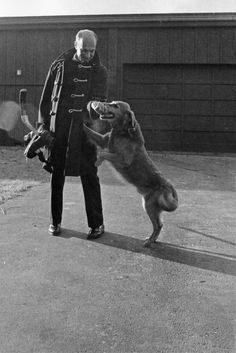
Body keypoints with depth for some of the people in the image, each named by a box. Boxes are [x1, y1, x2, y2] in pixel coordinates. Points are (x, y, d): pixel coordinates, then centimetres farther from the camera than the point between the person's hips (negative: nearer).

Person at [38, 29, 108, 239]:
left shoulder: (99, 71, 5)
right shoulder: (60, 65, 6)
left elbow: (99, 99, -2)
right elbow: (46, 98, 8)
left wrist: (94, 106, -26)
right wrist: (43, 124, 2)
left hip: (84, 130, -1)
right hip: (58, 128, 1)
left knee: (90, 176, -1)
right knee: (57, 175, 8)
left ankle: (96, 223, 10)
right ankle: (55, 221, 23)